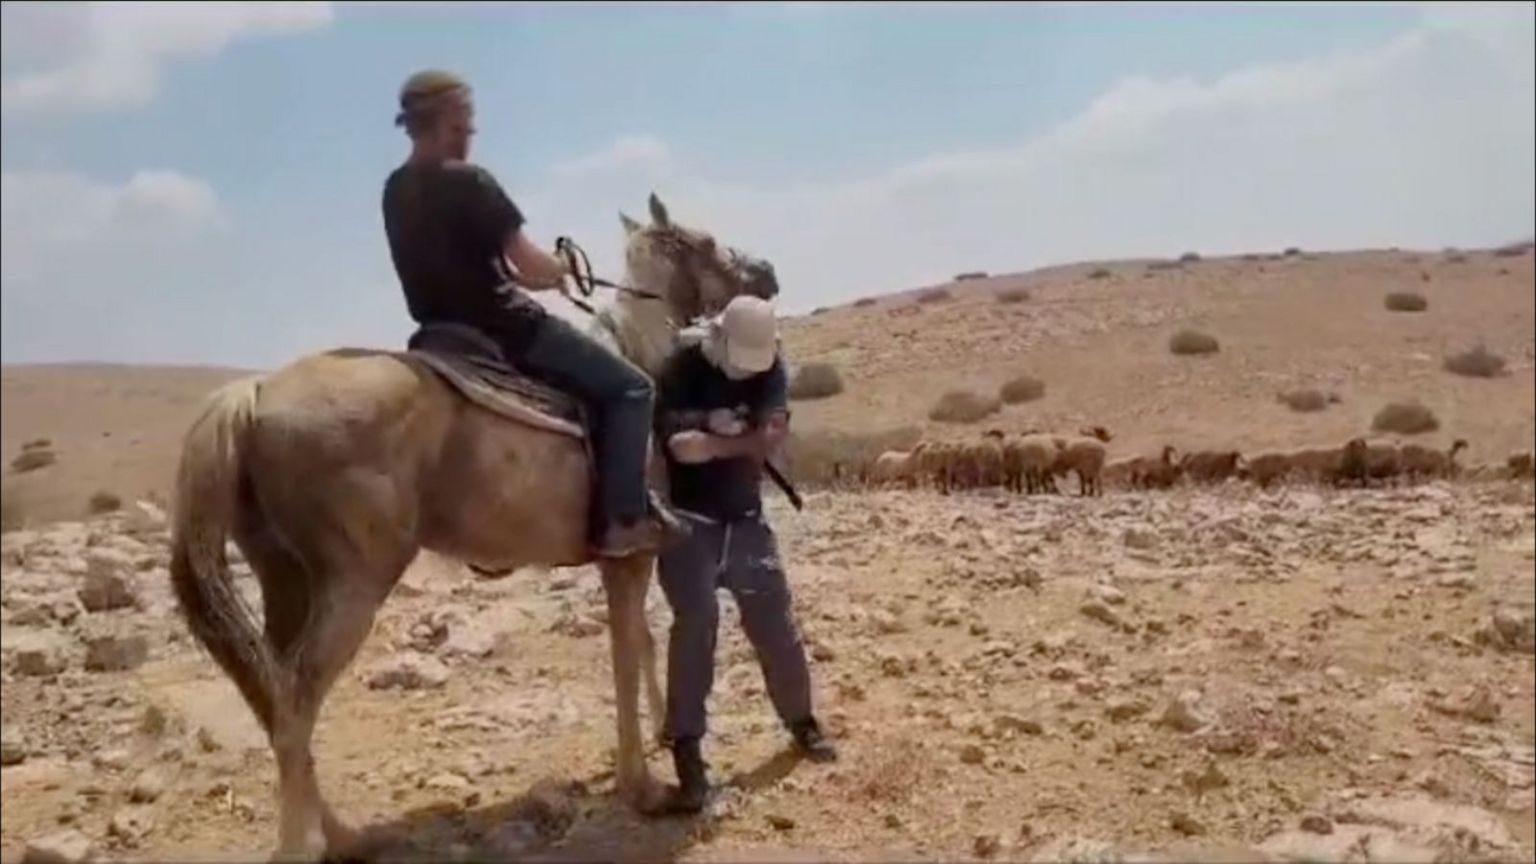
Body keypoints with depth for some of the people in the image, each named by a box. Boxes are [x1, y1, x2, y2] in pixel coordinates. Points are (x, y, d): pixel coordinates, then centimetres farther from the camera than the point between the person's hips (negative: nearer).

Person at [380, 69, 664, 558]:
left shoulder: (396, 191, 8)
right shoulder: (468, 182, -17)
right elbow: (531, 266, -16)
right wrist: (559, 269, 6)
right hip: (505, 329, -9)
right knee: (631, 389, 2)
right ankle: (621, 522, -6)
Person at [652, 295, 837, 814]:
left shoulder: (769, 369, -3)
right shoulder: (681, 369, -13)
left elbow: (773, 436, -17)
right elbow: (677, 443, -24)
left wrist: (714, 443, -30)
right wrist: (741, 435, -22)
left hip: (746, 519, 4)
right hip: (688, 520, -4)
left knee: (774, 621, 8)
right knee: (695, 621, -14)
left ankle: (801, 720, 27)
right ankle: (686, 749, -6)